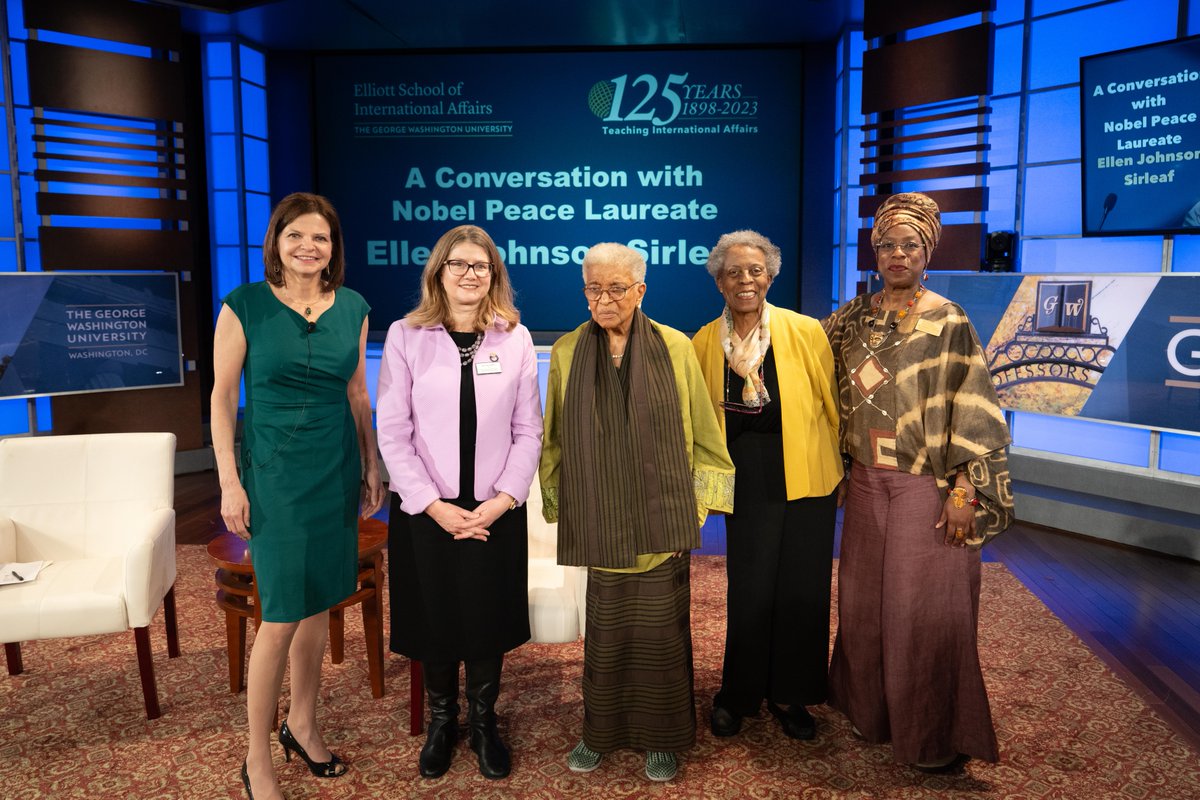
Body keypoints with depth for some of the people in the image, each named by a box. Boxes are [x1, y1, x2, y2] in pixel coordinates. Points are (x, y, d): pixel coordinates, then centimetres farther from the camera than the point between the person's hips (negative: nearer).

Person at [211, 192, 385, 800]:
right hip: (273, 471, -4)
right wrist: (230, 482, -9)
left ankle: (302, 727, 33)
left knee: (319, 603, 13)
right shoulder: (244, 306, -6)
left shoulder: (352, 308, 5)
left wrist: (371, 466, 11)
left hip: (337, 470, 4)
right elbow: (222, 396, -5)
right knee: (281, 615, -3)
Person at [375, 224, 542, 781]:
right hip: (425, 511, -1)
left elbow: (529, 430, 1)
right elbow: (392, 432, -6)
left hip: (495, 511, 1)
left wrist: (502, 500, -9)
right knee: (435, 620, 11)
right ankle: (441, 722, 34)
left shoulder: (515, 338, 1)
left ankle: (483, 723, 33)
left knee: (488, 621, 11)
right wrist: (433, 505, -12)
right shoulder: (405, 336, -4)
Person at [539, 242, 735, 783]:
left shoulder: (675, 348, -1)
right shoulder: (567, 353, 2)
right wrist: (558, 504, 9)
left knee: (661, 631, 6)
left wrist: (701, 496, 3)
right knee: (605, 632, 8)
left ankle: (662, 738, 25)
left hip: (661, 519, -1)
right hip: (600, 522, 1)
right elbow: (554, 438, 9)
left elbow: (701, 431, 5)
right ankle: (601, 732, 29)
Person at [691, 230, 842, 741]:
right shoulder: (704, 342, 1)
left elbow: (833, 405, 0)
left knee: (801, 593, 7)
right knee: (750, 594, 4)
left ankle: (789, 694, 29)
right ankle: (738, 695, 27)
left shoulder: (805, 332, -7)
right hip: (748, 485, 1)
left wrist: (849, 468, 5)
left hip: (806, 481, -1)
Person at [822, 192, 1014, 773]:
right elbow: (838, 391, 16)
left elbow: (974, 410, -10)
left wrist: (965, 491, -15)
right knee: (865, 599, 11)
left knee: (923, 606, 1)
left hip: (926, 483, -4)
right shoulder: (857, 316, 7)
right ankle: (872, 710, 30)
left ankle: (935, 737, 18)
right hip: (867, 479, 5)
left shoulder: (947, 321, -7)